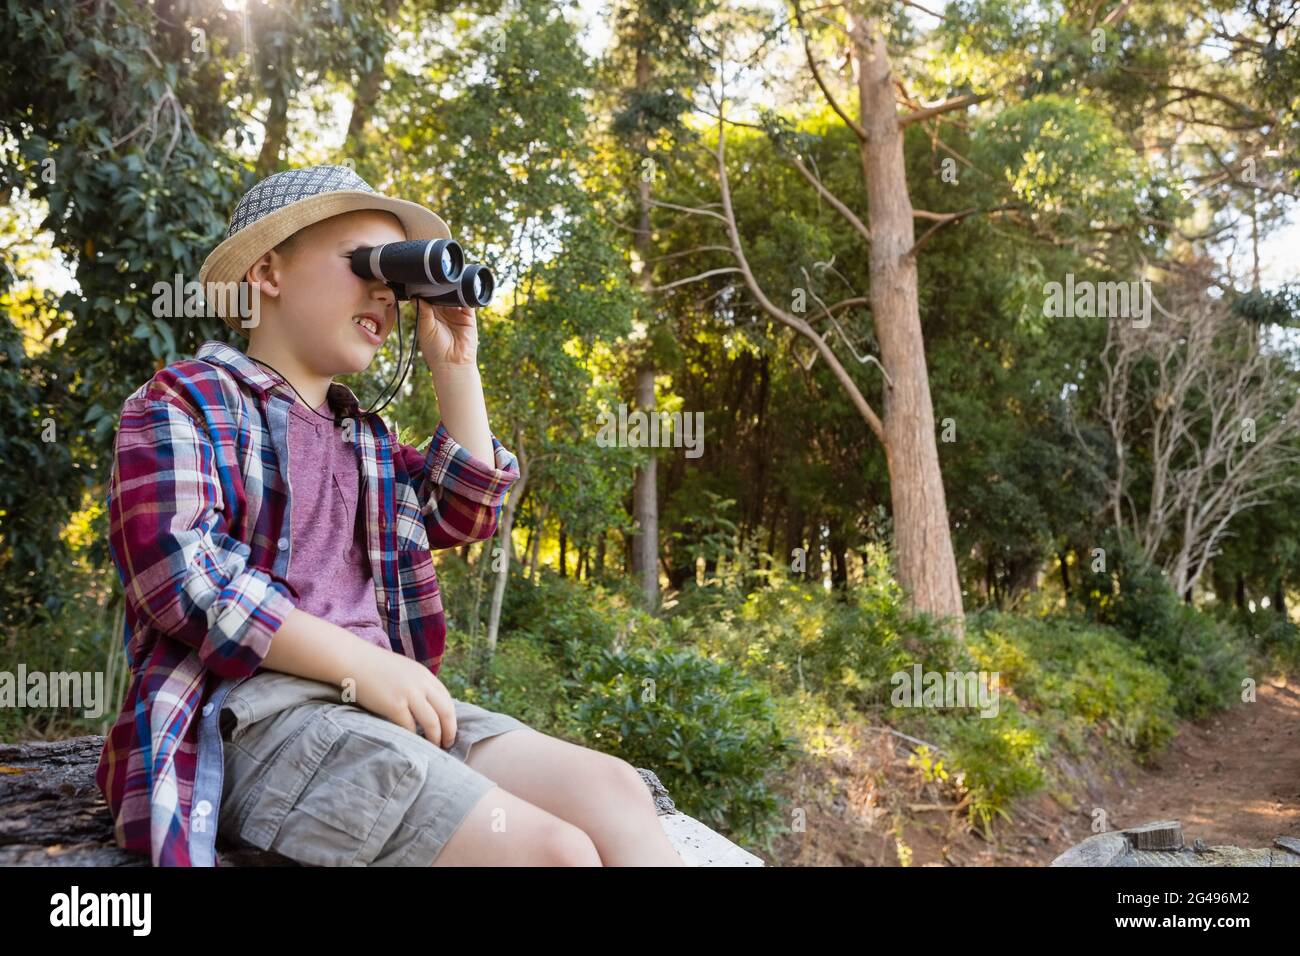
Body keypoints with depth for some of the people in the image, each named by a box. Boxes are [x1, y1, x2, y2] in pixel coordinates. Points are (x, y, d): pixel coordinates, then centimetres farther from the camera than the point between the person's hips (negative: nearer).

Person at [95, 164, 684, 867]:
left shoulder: (361, 434, 25)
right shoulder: (183, 401, 3)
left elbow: (465, 515, 25)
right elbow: (179, 571, -12)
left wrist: (455, 367, 19)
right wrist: (361, 664, -18)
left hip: (380, 701, 7)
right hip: (255, 711, -7)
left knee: (612, 790, -14)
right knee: (554, 852, -26)